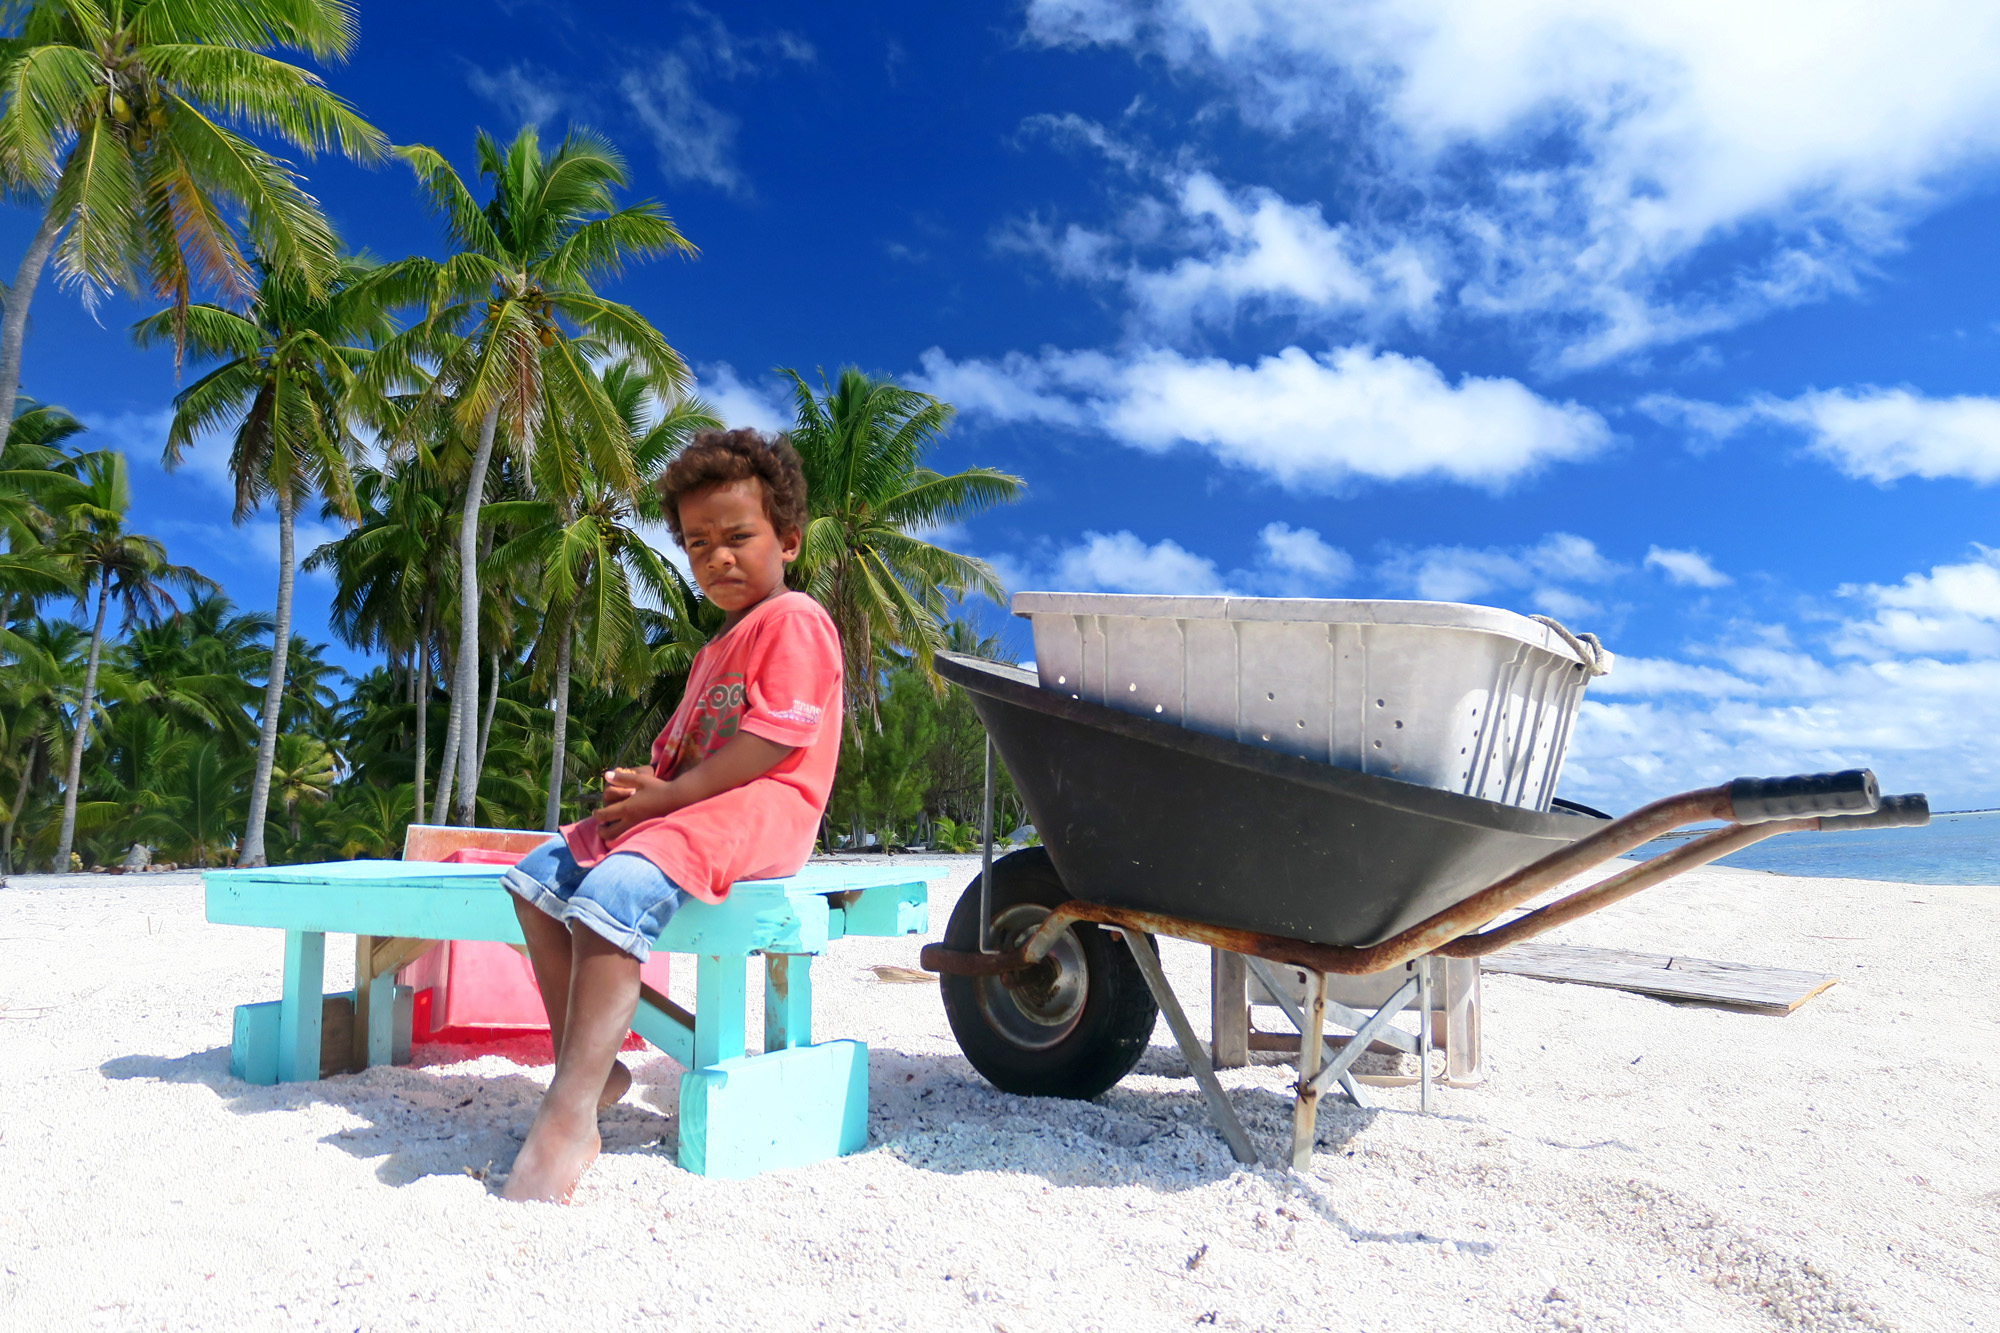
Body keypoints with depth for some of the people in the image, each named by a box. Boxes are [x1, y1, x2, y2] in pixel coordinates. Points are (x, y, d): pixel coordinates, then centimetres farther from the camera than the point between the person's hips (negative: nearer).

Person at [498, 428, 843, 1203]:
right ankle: (587, 1067, 3)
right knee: (537, 878, 4)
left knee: (612, 890, -32)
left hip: (757, 813, -11)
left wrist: (666, 796, -18)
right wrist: (646, 782, 0)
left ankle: (569, 1117, -33)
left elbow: (770, 741, -17)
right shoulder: (717, 646, 28)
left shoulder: (793, 622, -5)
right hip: (684, 810, 11)